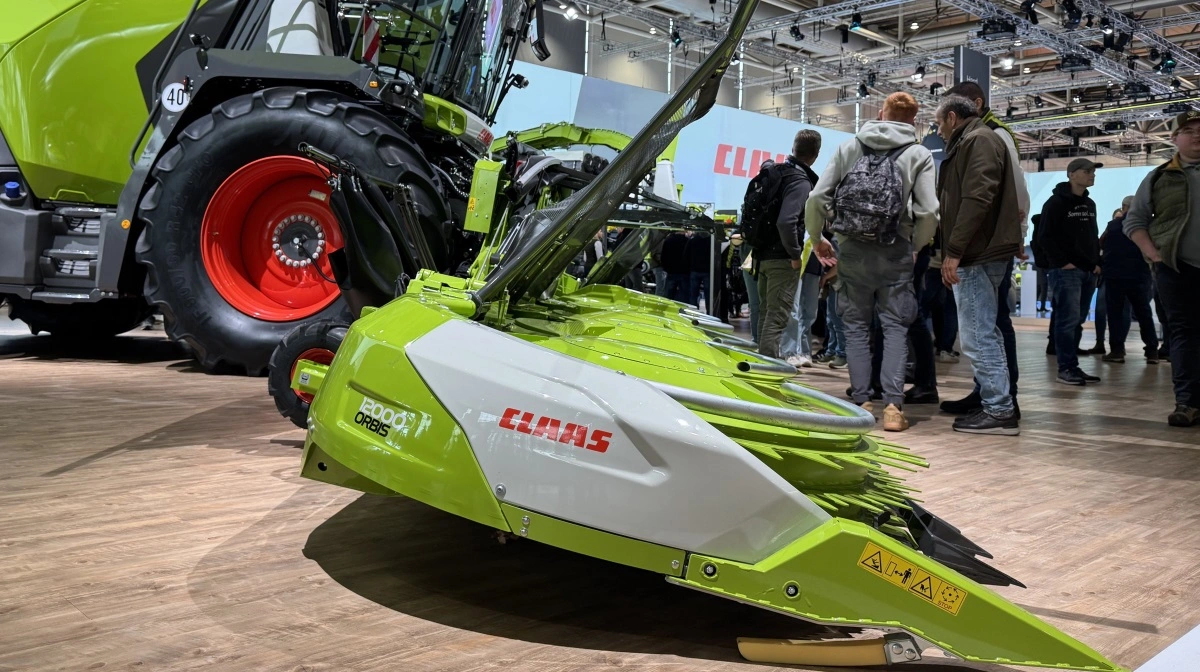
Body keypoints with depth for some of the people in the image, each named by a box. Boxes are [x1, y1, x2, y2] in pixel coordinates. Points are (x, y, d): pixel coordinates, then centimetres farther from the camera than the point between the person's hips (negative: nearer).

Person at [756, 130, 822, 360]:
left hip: (762, 254, 8)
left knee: (766, 314, 17)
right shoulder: (801, 182, -16)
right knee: (776, 319, -4)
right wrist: (795, 254, -17)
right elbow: (786, 222, -28)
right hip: (781, 259, -8)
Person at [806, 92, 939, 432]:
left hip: (851, 249, 1)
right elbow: (929, 212, -7)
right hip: (895, 251, -1)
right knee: (895, 327, 5)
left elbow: (817, 198, 1)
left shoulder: (849, 147, 7)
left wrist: (817, 239, 15)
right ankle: (893, 405, -2)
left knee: (856, 326, 9)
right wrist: (915, 247, 10)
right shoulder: (918, 154, 2)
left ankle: (861, 403, 7)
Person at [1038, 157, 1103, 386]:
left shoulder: (1090, 204, 18)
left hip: (1088, 271, 8)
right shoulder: (1056, 202, -7)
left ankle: (1072, 366, 13)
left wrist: (1097, 262, 12)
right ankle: (1066, 368, -7)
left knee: (1078, 321, 9)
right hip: (1066, 270, -8)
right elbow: (1045, 235, -12)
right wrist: (1062, 262, -16)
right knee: (1068, 319, -10)